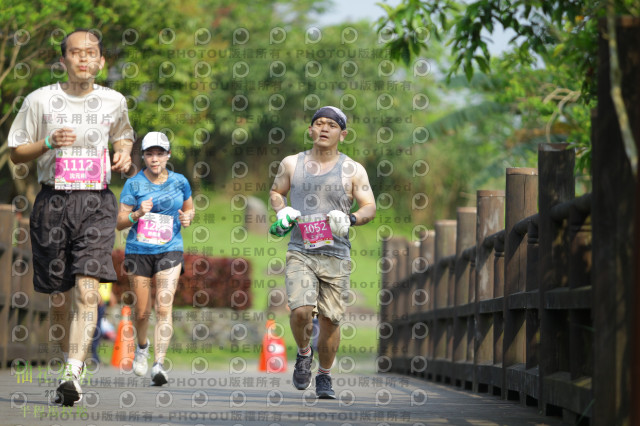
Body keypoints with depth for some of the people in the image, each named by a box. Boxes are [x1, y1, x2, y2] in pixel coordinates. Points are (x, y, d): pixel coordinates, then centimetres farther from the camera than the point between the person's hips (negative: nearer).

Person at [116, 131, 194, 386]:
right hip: (138, 250, 0)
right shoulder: (134, 184, -3)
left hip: (170, 250, 0)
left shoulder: (180, 182, 3)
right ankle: (142, 346, 39)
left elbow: (189, 208, 20)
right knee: (142, 310, 7)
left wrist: (187, 217, -3)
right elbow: (120, 222, -2)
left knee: (164, 307, -15)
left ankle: (159, 364, -19)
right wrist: (138, 214, -21)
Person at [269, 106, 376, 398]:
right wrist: (281, 211, 3)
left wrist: (350, 219, -16)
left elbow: (370, 207, 5)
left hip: (336, 256, 0)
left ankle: (324, 377, 22)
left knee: (330, 320, 0)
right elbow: (276, 191, 25)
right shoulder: (291, 164, 9)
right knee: (300, 310, -20)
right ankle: (304, 353, 12)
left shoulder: (353, 171, 5)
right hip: (300, 253, 0)